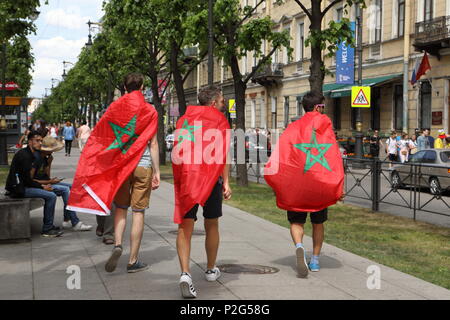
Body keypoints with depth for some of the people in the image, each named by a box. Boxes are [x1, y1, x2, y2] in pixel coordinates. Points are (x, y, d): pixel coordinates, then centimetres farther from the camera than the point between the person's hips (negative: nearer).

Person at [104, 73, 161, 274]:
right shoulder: (149, 110, -1)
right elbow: (153, 144, -4)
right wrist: (156, 172, 1)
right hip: (143, 165, -2)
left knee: (120, 208, 15)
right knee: (138, 212, 3)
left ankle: (117, 245, -9)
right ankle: (133, 261, 7)